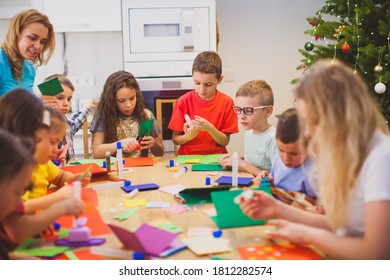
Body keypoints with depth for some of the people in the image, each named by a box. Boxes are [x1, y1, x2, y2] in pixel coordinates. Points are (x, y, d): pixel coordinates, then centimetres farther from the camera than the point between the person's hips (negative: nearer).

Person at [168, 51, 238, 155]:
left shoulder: (226, 102, -1)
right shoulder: (183, 101, -2)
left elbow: (225, 142, -1)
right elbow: (175, 139, 1)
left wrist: (210, 128, -17)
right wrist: (188, 136, -18)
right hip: (187, 157, 1)